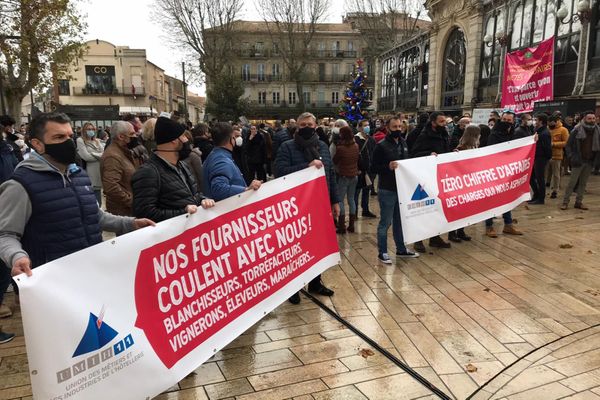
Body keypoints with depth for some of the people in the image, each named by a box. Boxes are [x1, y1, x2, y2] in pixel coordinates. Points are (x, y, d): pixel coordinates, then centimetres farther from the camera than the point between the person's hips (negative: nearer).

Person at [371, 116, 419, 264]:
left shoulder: (403, 143, 11)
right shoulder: (381, 146, -10)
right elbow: (374, 168, -11)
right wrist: (388, 167, -26)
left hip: (402, 189, 7)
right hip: (387, 190, -7)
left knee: (400, 221, 17)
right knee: (385, 222, 2)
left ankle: (401, 249, 31)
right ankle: (382, 252, 13)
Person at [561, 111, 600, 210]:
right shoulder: (577, 130, -7)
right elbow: (568, 145, -4)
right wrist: (572, 157, -13)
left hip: (589, 161, 4)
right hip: (578, 161, -4)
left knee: (583, 183, 10)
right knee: (572, 182, -2)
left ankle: (579, 202, 18)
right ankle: (565, 202, 4)